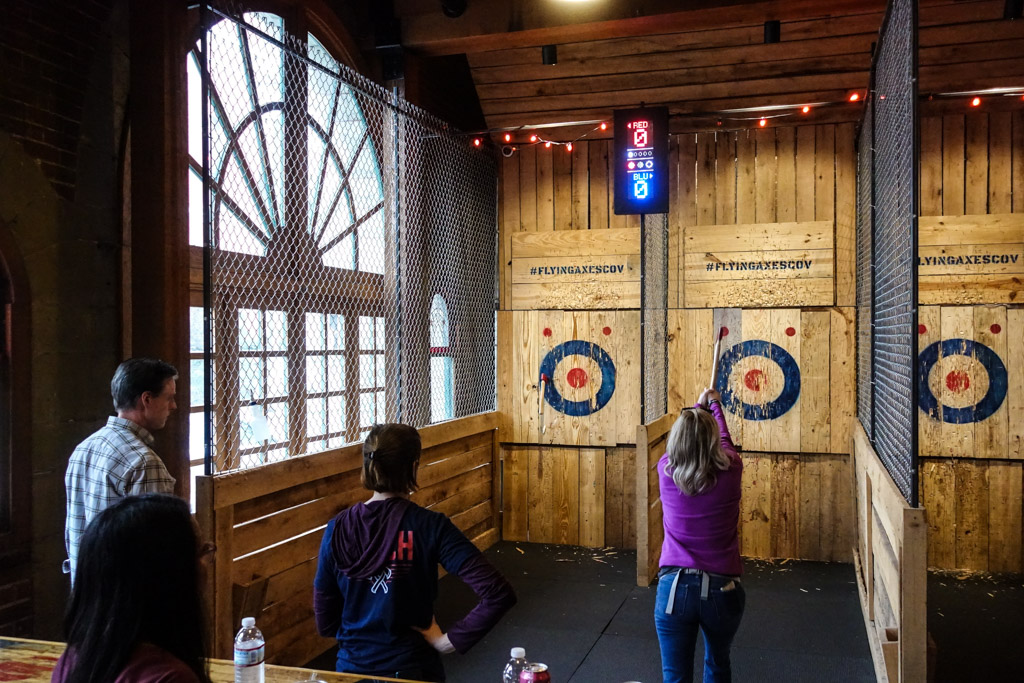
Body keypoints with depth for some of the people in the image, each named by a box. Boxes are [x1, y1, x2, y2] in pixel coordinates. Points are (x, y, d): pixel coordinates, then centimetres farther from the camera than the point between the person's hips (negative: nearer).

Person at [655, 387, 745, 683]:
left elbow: (683, 438, 14)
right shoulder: (730, 472, -9)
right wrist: (715, 406, 31)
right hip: (722, 589, 1)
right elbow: (725, 442, 14)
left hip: (674, 587, -1)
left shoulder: (666, 472, -7)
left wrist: (697, 408, 30)